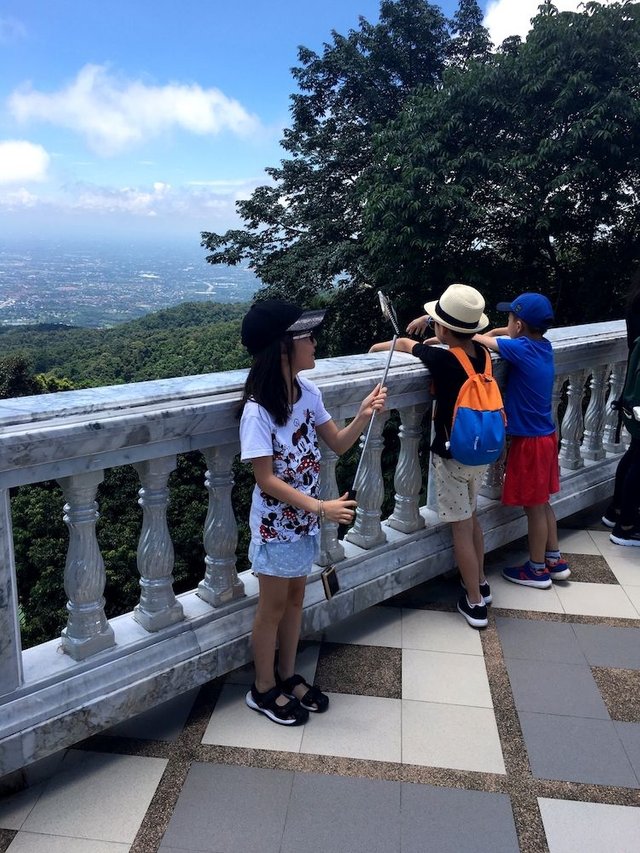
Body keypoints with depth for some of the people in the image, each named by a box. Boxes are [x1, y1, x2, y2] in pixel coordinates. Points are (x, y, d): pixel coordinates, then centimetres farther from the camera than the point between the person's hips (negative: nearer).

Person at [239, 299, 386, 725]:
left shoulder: (308, 392, -4)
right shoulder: (258, 409, -25)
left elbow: (339, 443, 4)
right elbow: (266, 480, -23)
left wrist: (365, 414, -14)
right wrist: (321, 507, -28)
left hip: (304, 519, 7)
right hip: (276, 523, -6)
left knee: (296, 599, 20)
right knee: (274, 606, 10)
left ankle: (288, 676, 40)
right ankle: (264, 689, 32)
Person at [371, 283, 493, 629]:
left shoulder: (444, 361, -23)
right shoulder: (481, 354, -5)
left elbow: (404, 344, -4)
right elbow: (461, 340, 21)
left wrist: (378, 347, 15)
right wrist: (432, 321, 11)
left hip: (452, 457, -7)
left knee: (461, 528, 5)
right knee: (471, 517, 23)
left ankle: (475, 603, 16)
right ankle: (480, 584, 37)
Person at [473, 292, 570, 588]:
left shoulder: (521, 349, -21)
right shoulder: (543, 345, 2)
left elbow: (479, 339, -12)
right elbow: (504, 333, 19)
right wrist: (496, 332, 3)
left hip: (530, 440, -8)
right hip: (545, 436, 8)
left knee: (534, 506, 5)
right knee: (542, 502, 20)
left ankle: (537, 571, 19)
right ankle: (555, 560, 32)